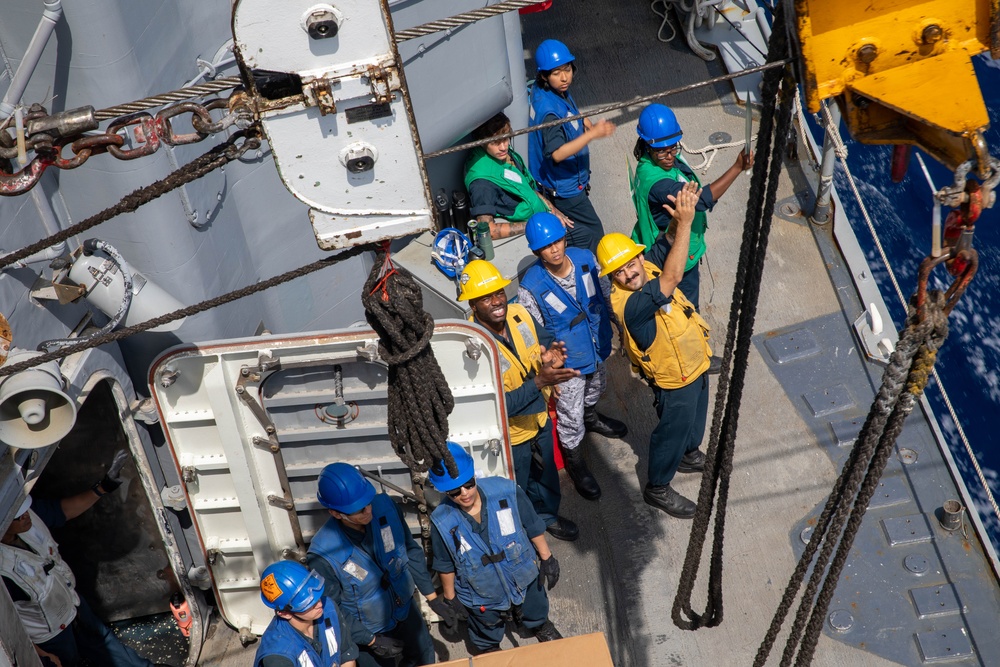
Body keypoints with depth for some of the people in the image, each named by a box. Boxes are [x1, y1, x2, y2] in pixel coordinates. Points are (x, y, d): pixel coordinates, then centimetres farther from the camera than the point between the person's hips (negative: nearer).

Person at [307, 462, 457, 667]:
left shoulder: (385, 506, -24)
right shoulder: (321, 555, -35)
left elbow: (412, 551, -5)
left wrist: (432, 597, 0)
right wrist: (371, 641, -17)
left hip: (405, 610, 4)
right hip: (366, 631, -4)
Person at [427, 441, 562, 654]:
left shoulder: (506, 491, -31)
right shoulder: (442, 522, -30)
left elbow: (533, 526, -12)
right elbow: (446, 566, -12)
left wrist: (546, 558, -1)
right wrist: (450, 599, 1)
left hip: (523, 579, 2)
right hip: (481, 596, -2)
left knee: (536, 616, 35)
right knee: (487, 640, 30)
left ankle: (542, 628, 71)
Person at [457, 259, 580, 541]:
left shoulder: (520, 315, -17)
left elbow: (547, 340, 0)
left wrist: (552, 356, -25)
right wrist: (539, 381, -43)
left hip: (540, 419, 6)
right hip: (509, 435, -6)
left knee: (546, 475, 31)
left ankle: (547, 515, 60)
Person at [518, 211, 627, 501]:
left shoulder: (586, 258, -18)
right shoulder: (531, 287, -29)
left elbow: (606, 296, 1)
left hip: (598, 349, 5)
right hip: (567, 362, -5)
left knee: (595, 390, 34)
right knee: (570, 417, 12)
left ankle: (591, 417, 67)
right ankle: (574, 460, 40)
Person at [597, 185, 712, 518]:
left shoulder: (648, 265, -15)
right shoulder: (629, 305, -39)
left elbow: (667, 243, -11)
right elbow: (671, 278, -48)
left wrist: (682, 216, -36)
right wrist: (685, 222, -49)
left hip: (696, 364, 8)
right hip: (674, 380, -8)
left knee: (696, 415, 31)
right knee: (673, 430, 14)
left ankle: (688, 454, 60)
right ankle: (658, 488, 37)